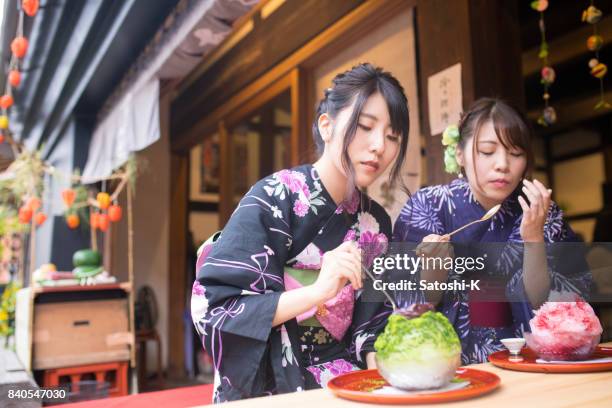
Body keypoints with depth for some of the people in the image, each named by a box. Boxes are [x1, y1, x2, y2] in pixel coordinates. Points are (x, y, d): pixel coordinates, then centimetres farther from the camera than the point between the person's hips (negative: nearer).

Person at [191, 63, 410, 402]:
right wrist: (318, 291, -29)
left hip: (340, 381, 5)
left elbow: (370, 322, 7)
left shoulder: (376, 221, 2)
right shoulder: (273, 199, -14)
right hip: (267, 386, -4)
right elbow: (211, 307, -18)